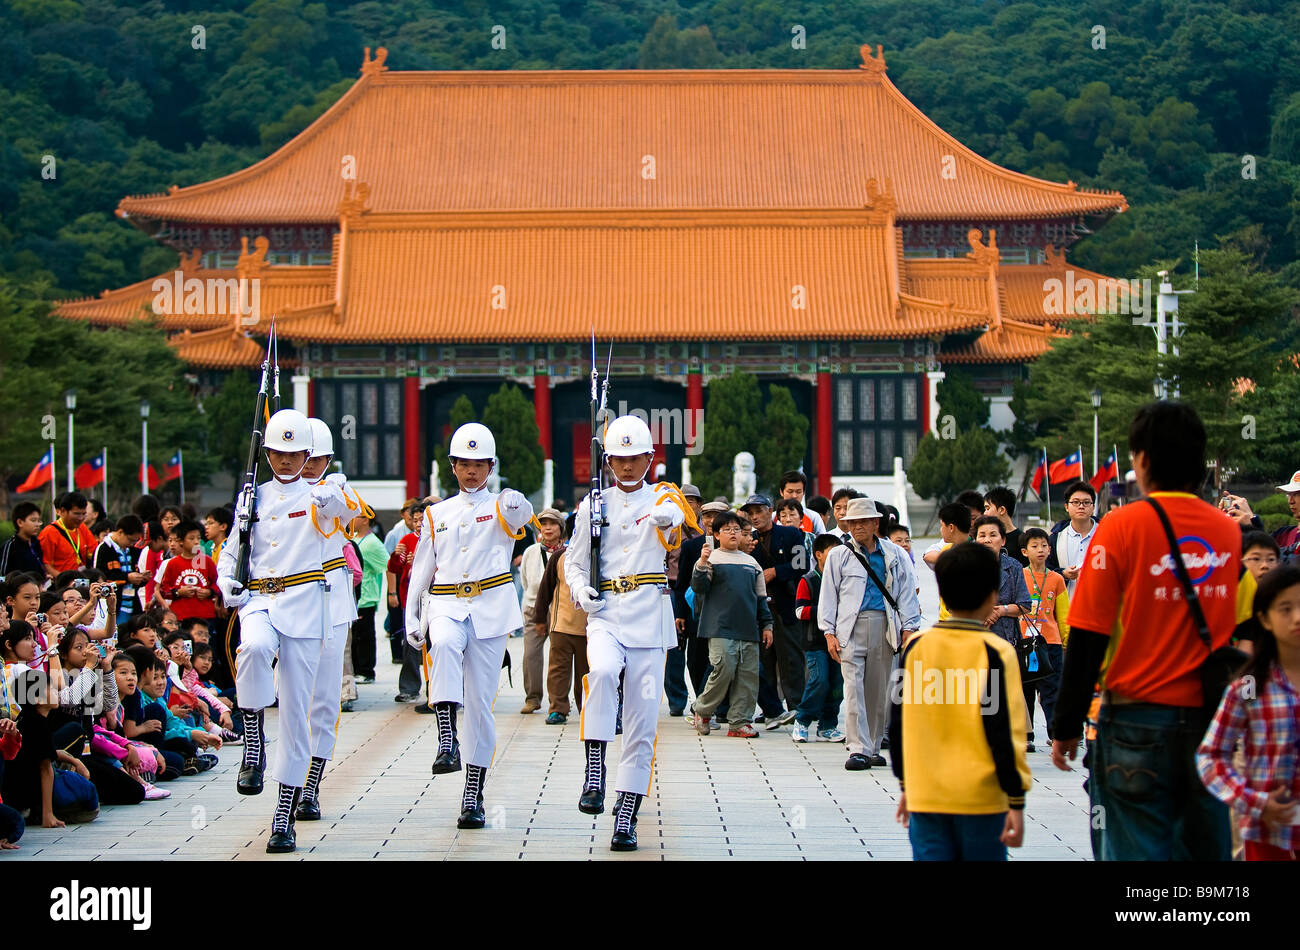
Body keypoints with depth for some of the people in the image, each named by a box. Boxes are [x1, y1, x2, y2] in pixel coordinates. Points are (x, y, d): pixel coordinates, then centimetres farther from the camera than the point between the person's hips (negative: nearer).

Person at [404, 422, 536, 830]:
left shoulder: (501, 507, 6)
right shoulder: (437, 514, 15)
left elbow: (520, 516, -19)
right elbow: (421, 568, 17)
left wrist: (516, 507, -42)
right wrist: (412, 617, 9)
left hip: (490, 609, -1)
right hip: (446, 605, 1)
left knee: (480, 701, 0)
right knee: (444, 644, -36)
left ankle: (473, 796, 6)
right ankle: (447, 740, -41)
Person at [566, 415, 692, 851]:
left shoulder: (660, 496, 7)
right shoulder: (594, 505, 12)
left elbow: (676, 513, -17)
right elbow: (574, 561, 16)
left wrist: (667, 515, -42)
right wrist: (581, 591, -5)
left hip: (649, 617, 0)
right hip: (605, 613, 0)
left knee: (643, 715, -3)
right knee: (602, 671, -33)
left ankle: (627, 815, 4)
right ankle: (594, 770, -24)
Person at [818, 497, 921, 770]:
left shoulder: (896, 555, 12)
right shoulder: (838, 556, 10)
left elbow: (906, 592, 12)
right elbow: (828, 596, 9)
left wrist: (909, 628, 3)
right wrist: (829, 633, 1)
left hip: (884, 627, 1)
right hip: (851, 627, -1)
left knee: (878, 689, 5)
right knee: (854, 687, -11)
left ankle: (873, 747, 16)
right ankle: (858, 750, -12)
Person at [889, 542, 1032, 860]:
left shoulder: (915, 647, 3)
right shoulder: (996, 652, -9)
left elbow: (898, 724, 8)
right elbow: (1004, 731, -11)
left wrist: (905, 785, 19)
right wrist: (1016, 801, -6)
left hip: (925, 797, 3)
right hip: (981, 798, -3)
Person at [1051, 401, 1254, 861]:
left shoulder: (1122, 527, -9)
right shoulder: (1229, 531, 4)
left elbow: (1087, 638, -9)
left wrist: (1066, 727, -2)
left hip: (1140, 720, -4)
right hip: (1211, 720, 4)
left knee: (1138, 850, 0)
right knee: (1208, 848, 10)